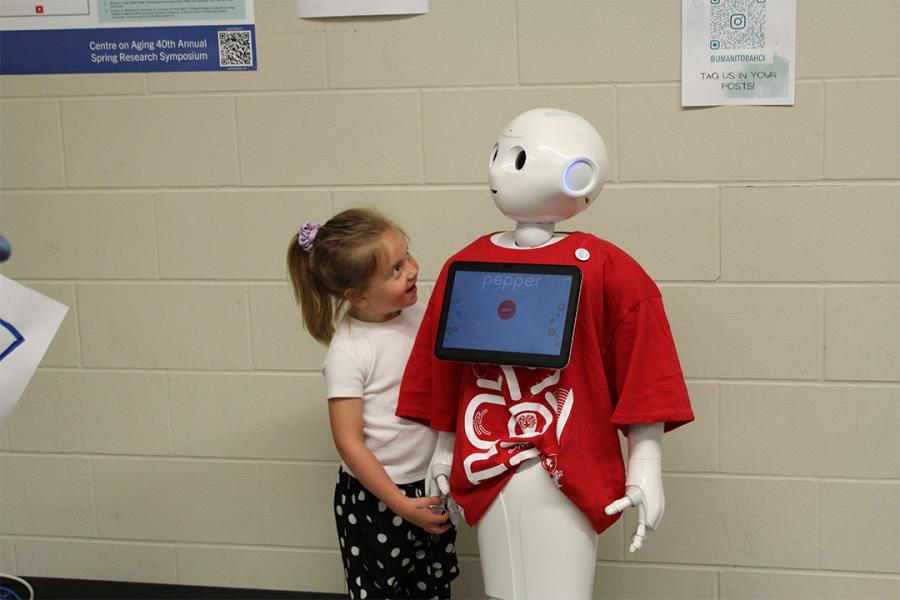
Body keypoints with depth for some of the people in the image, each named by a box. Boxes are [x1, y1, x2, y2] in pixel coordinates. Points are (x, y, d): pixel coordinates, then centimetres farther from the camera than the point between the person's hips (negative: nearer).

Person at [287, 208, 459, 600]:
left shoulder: (419, 315, -2)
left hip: (429, 488, 5)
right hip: (374, 496, -5)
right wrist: (401, 505, -16)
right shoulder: (348, 353, -19)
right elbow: (349, 443, -17)